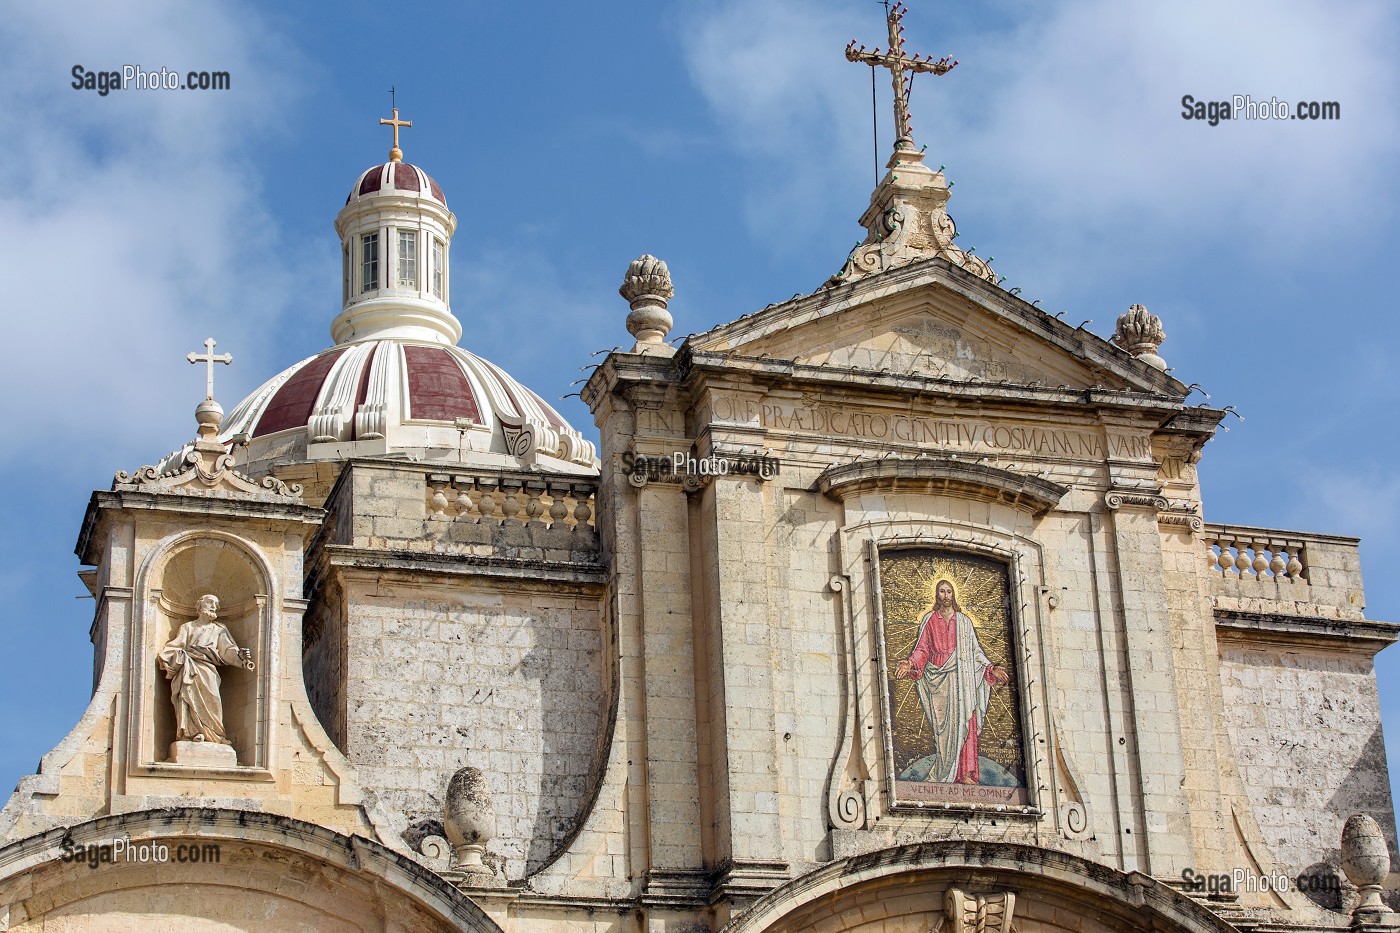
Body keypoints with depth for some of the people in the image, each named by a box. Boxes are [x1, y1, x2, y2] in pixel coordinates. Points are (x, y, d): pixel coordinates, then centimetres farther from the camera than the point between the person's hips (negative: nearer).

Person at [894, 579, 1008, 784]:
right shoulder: (929, 620, 11)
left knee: (965, 723, -9)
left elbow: (975, 650, 16)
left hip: (962, 678, 1)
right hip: (939, 679, -1)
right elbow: (922, 649, 6)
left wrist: (991, 669, 7)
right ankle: (943, 773, -8)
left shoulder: (964, 621, 15)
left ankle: (965, 773, -13)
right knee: (943, 724, -8)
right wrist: (910, 663, -11)